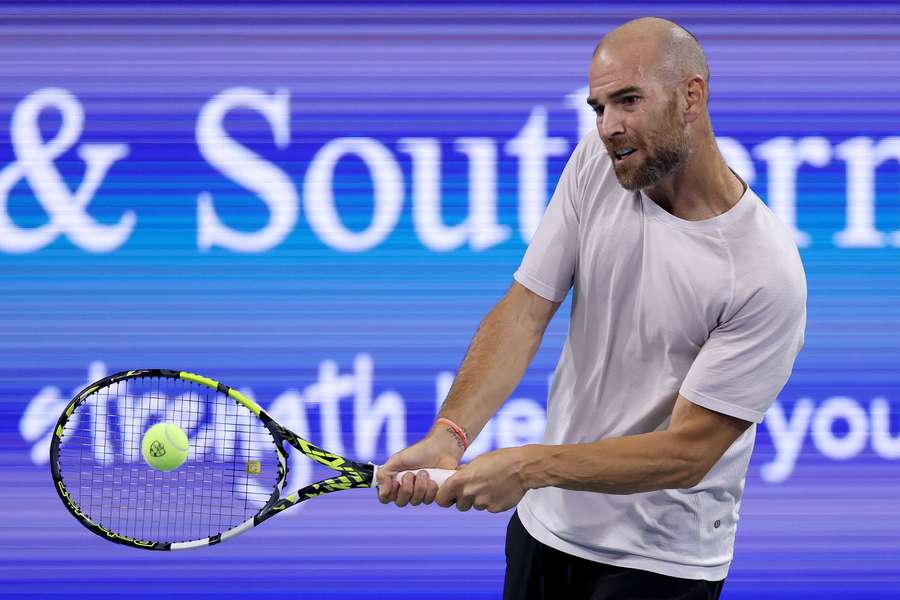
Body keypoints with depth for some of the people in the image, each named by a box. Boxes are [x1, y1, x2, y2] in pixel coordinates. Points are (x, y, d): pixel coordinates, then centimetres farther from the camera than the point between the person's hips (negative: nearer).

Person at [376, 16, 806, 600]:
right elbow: (525, 311, -10)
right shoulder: (597, 164, -7)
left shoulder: (769, 275, -23)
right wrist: (448, 436, -25)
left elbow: (687, 452, -23)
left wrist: (529, 467, -30)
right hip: (543, 529, 5)